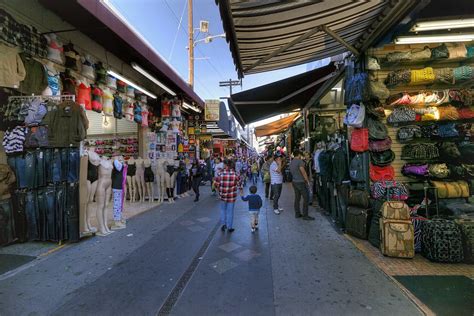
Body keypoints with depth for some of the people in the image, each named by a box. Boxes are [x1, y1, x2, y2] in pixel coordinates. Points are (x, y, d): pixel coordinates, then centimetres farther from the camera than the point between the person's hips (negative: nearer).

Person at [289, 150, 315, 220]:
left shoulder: (291, 162, 12)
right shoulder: (300, 161, -13)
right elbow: (303, 172, -15)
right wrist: (308, 181, -7)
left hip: (294, 182, 9)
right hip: (301, 182, -8)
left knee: (297, 198, 12)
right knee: (306, 198, -3)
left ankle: (297, 214, 16)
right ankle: (305, 215, -2)